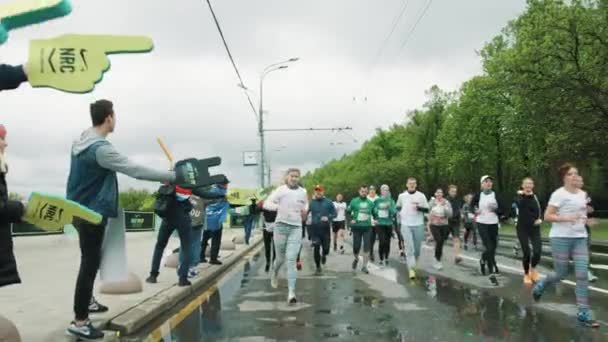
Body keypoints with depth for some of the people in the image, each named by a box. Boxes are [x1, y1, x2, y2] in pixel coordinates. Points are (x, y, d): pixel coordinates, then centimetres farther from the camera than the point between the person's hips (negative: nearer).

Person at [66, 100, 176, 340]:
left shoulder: (82, 142, 6)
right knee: (90, 264, -4)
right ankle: (79, 322, 2)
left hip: (80, 210, 10)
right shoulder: (101, 149, -24)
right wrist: (173, 176, -23)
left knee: (90, 260, 23)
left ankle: (87, 301, 37)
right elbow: (135, 170, -27)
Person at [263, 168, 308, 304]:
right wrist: (278, 207, -27)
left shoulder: (303, 192, 9)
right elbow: (266, 203, -10)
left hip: (296, 228, 1)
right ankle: (274, 272, 48)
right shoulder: (280, 190, -3)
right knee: (280, 258, 12)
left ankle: (291, 293, -10)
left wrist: (305, 210, 6)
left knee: (291, 259, -9)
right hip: (281, 226, -1)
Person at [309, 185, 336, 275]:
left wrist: (328, 217, -13)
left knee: (326, 248, 2)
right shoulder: (311, 202, 3)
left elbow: (334, 213, 4)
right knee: (316, 249, -3)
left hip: (326, 229, 0)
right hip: (315, 229, 0)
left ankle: (324, 255, 40)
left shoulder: (328, 202, 2)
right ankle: (318, 267, 13)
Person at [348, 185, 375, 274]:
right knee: (356, 247, 3)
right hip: (356, 227, -1)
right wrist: (351, 220, -6)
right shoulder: (354, 201, 1)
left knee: (367, 247, -5)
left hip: (367, 227, 1)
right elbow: (348, 212, 8)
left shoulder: (370, 202, 6)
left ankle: (364, 266, 3)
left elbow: (374, 212, 19)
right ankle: (356, 259, 35)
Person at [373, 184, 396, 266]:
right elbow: (372, 211, 15)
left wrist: (389, 205, -22)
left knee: (387, 242, 6)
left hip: (389, 224, 1)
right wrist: (374, 219, 5)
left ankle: (386, 259, 24)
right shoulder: (377, 201, 3)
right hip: (379, 224, -1)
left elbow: (394, 212, -9)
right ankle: (381, 259, 0)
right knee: (382, 242, -13)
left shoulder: (391, 201, 2)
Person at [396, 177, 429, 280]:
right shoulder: (402, 196, 5)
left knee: (417, 248, 10)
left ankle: (413, 263, 35)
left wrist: (419, 208, -14)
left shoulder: (421, 196, 1)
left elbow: (427, 209, 3)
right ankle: (411, 269, -11)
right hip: (406, 225, -1)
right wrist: (401, 213, 6)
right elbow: (398, 207, 22)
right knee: (409, 248, -9)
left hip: (419, 225, 1)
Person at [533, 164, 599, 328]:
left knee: (582, 275, -3)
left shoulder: (583, 194, 10)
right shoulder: (558, 194, -10)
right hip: (561, 238, -5)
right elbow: (547, 216, -13)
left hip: (580, 238, 5)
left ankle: (583, 313, 3)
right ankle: (540, 286, 35)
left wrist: (585, 218, 7)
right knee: (561, 274, 3)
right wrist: (566, 218, -24)